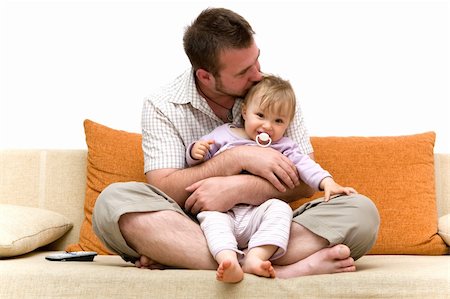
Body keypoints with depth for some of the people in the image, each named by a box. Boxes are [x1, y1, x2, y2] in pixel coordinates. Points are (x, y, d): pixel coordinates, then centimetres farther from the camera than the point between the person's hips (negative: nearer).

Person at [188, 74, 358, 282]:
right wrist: (196, 152, -8)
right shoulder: (224, 134, 14)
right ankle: (229, 261, -56)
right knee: (211, 218, -32)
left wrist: (327, 182, -15)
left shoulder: (282, 147, 16)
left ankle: (255, 257, -43)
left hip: (257, 214, 1)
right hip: (221, 210, -1)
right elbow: (197, 160, 17)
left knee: (280, 208, -28)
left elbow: (303, 164, 3)